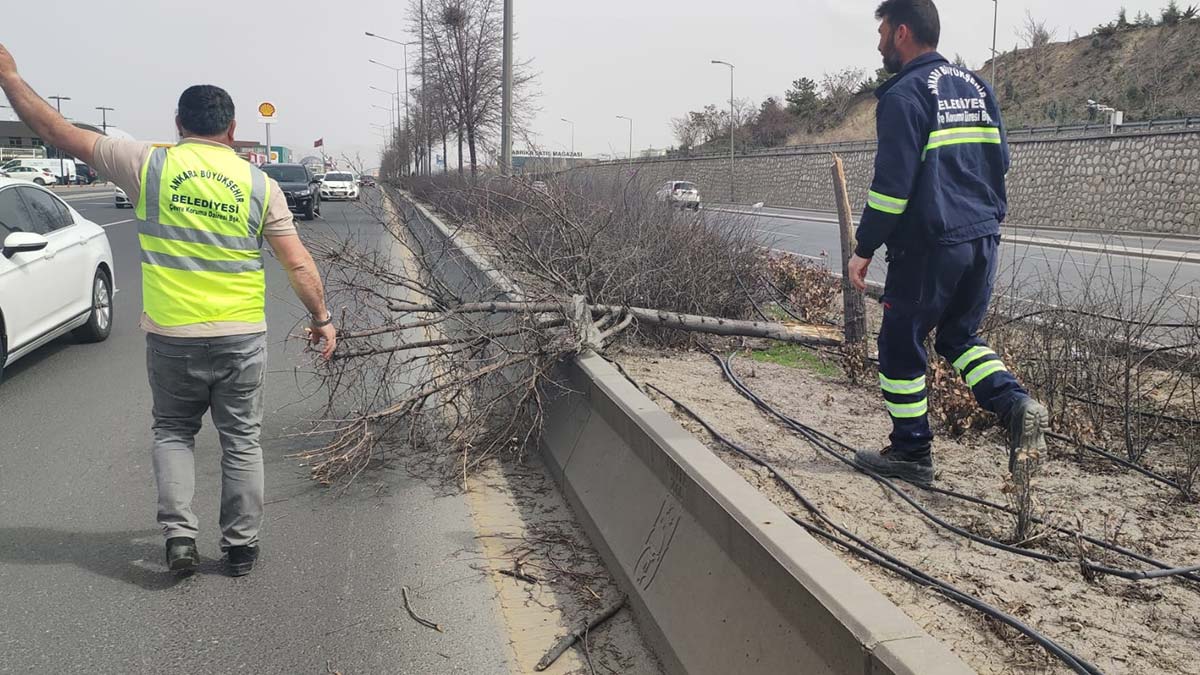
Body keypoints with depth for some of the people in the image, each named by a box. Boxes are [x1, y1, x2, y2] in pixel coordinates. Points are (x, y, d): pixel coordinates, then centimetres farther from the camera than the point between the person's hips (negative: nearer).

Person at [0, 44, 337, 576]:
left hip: (170, 337, 0)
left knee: (172, 432, 20)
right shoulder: (259, 184, -2)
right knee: (241, 441, 13)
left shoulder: (150, 164, -3)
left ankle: (179, 532, 7)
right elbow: (299, 265, -3)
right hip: (241, 338, 0)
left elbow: (58, 132, 4)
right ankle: (240, 547, 19)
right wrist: (322, 320, 9)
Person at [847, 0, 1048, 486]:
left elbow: (892, 182, -16)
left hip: (928, 246, -8)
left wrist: (864, 249, -9)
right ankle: (1016, 404, -2)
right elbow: (999, 161, 18)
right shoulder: (976, 86, 14)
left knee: (901, 346, 6)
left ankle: (910, 453, 13)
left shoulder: (904, 94, -11)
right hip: (983, 239, 8)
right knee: (960, 337, 21)